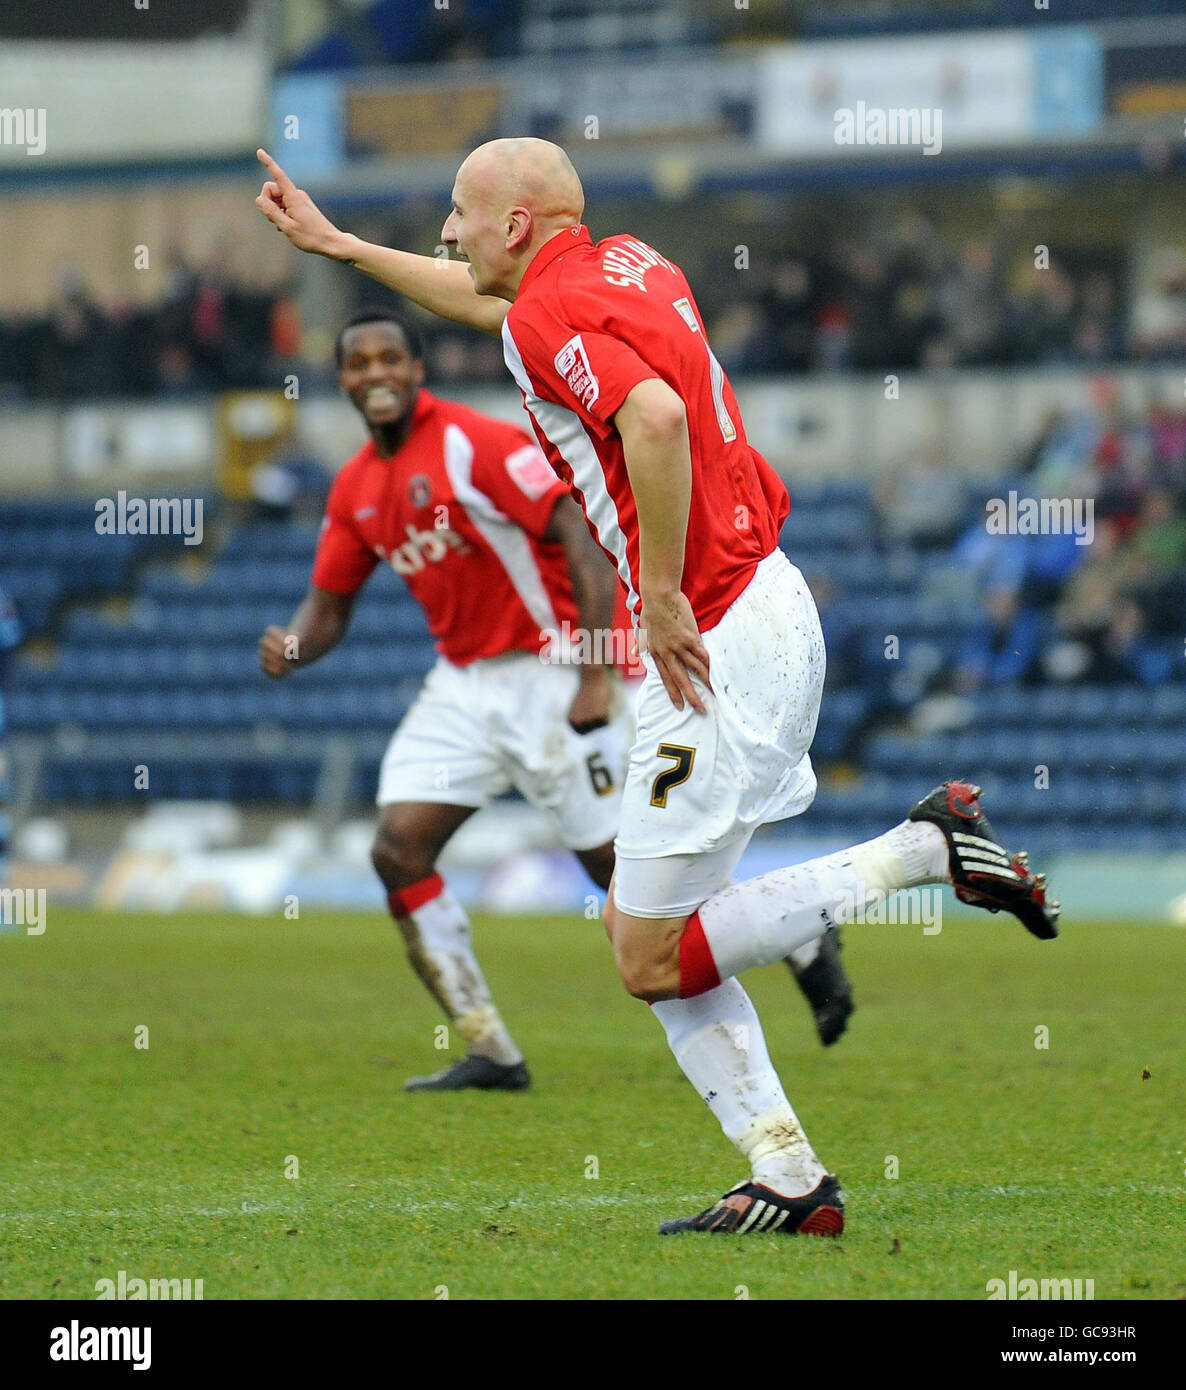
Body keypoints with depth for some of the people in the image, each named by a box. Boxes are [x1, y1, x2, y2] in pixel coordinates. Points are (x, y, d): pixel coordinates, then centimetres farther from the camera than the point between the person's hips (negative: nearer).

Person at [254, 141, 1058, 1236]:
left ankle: (925, 850, -5)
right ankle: (790, 1179, 8)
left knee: (653, 960, -4)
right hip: (769, 604, 10)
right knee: (648, 935, 12)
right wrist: (336, 243, 41)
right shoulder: (628, 265, 14)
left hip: (719, 645, -10)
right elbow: (483, 300, 34)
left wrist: (662, 595, -24)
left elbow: (655, 415, -32)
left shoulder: (552, 312, -13)